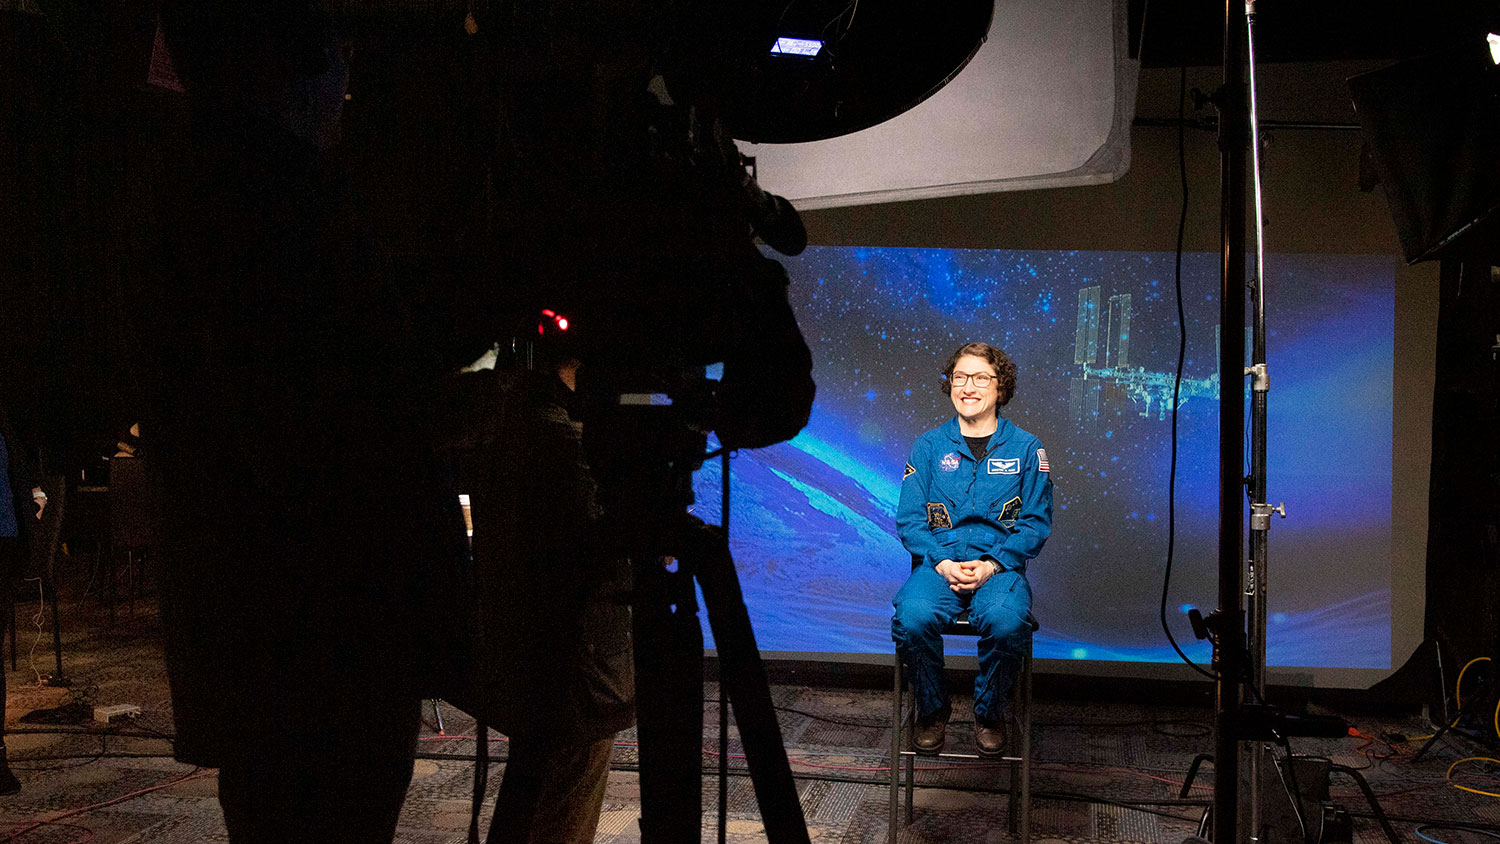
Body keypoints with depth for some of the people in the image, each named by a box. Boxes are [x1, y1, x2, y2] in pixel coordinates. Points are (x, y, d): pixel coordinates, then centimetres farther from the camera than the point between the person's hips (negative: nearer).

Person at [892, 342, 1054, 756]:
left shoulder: (1026, 448, 10)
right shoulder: (929, 446, 12)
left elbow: (1036, 522, 4)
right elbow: (909, 519, 6)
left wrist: (990, 565, -11)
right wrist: (943, 563, -12)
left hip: (1000, 565, -1)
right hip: (937, 562, 1)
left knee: (1007, 621, -35)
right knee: (913, 618, -32)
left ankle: (989, 714, -7)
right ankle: (932, 710, -5)